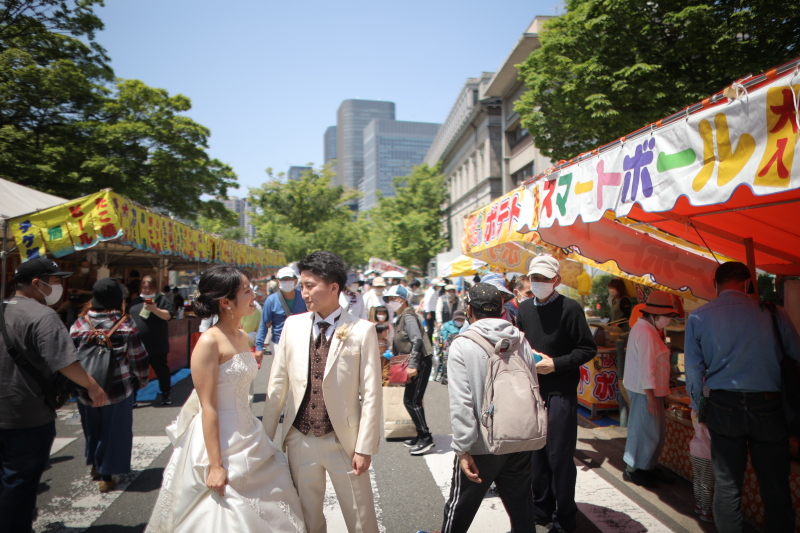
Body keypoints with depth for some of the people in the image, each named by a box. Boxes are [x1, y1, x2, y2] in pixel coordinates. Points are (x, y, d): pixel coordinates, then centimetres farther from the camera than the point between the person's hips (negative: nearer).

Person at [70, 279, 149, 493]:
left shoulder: (79, 324, -3)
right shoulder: (126, 324, -10)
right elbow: (138, 358, -6)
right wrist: (141, 379, 11)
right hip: (118, 388, -3)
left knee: (92, 427, 22)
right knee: (114, 430, 10)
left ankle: (95, 465, 41)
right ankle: (107, 476, 17)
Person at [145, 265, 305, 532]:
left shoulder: (242, 337, 5)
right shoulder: (209, 342, -19)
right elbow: (208, 407, -19)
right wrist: (215, 465, -18)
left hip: (248, 436, 8)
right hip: (218, 438, -8)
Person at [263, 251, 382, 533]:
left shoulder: (362, 330, -11)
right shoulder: (293, 325, 0)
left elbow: (371, 393, -10)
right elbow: (278, 384, 5)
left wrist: (364, 447, -10)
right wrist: (266, 436, 5)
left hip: (343, 440, -3)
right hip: (300, 440, 3)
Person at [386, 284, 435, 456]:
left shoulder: (408, 316, -14)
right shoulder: (400, 318, 15)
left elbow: (417, 340, -25)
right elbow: (399, 345, 19)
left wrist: (412, 365, -29)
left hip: (421, 362, -10)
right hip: (415, 364, 10)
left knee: (412, 401, -8)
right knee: (411, 400, 13)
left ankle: (426, 438, 1)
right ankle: (421, 436, 24)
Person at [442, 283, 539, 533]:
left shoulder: (462, 345, -14)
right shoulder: (521, 342, -1)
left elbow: (461, 402, -18)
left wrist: (463, 448, -13)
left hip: (481, 447, -4)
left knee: (460, 507, 15)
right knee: (521, 507, 18)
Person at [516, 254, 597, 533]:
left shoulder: (569, 308, -10)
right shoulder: (524, 308, 7)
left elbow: (588, 349, -9)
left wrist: (555, 364, -17)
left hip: (560, 392, -5)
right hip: (532, 390, 5)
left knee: (559, 456, 2)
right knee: (536, 453, 13)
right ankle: (542, 509, 30)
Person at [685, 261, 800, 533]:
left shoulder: (698, 317, -2)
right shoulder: (772, 313, -3)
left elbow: (694, 371, 1)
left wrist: (699, 409, 13)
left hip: (724, 407, 0)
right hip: (768, 406, 0)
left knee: (727, 485, 11)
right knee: (776, 487, 13)